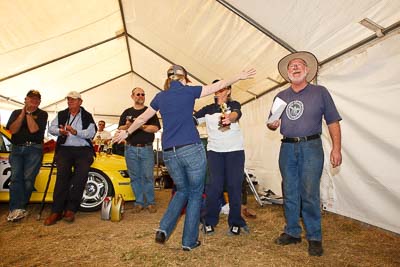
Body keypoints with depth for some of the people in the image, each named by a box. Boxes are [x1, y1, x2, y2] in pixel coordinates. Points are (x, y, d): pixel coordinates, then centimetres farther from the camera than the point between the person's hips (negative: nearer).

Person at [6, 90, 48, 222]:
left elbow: (33, 129, -9)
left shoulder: (42, 114, 7)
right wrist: (23, 113, -4)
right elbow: (13, 130, 1)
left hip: (34, 149, -3)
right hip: (16, 148, 3)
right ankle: (17, 209, -15)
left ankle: (16, 208, -3)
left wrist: (29, 113, -6)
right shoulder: (16, 113, 18)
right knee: (16, 177, -10)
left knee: (28, 178, -11)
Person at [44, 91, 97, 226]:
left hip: (83, 150, -1)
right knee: (62, 174, -21)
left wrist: (75, 131, -20)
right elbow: (51, 128, 11)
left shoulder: (87, 116, 10)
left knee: (82, 173, -24)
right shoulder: (61, 115, 20)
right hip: (64, 149, 2)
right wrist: (60, 131, -12)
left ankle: (70, 210, -18)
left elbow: (91, 133, -3)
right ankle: (56, 211, -19)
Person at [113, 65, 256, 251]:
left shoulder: (160, 97, 12)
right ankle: (189, 241, 18)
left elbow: (142, 119, 21)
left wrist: (127, 132, 37)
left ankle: (164, 228, 11)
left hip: (169, 153, 5)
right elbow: (218, 86, 8)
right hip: (191, 149, -4)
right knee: (195, 193, 11)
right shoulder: (188, 91, 1)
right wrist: (239, 76, 21)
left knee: (182, 190, 24)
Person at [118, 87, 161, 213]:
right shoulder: (127, 112, 15)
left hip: (146, 148, -2)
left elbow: (155, 128, -5)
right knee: (135, 177, 5)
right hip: (131, 149, 2)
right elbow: (120, 129, 10)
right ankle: (139, 202, 15)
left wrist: (140, 125, -15)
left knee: (148, 177, -3)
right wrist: (127, 126, -12)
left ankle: (150, 202, 8)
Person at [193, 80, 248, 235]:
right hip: (214, 151, 1)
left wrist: (229, 118, -39)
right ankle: (209, 222, 12)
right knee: (214, 186, -3)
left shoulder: (234, 105, 8)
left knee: (235, 186, 1)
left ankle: (235, 222, 15)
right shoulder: (208, 109, 13)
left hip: (235, 150, 0)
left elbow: (236, 114, -16)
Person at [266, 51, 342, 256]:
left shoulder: (320, 92, 5)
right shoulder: (281, 96, 14)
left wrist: (336, 148, -7)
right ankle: (292, 232, 23)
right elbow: (272, 124, 19)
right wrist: (271, 125, -5)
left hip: (311, 147, -3)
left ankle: (314, 237, 13)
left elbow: (333, 121, 2)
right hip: (287, 148, 4)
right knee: (289, 193, 9)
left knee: (309, 194, -4)